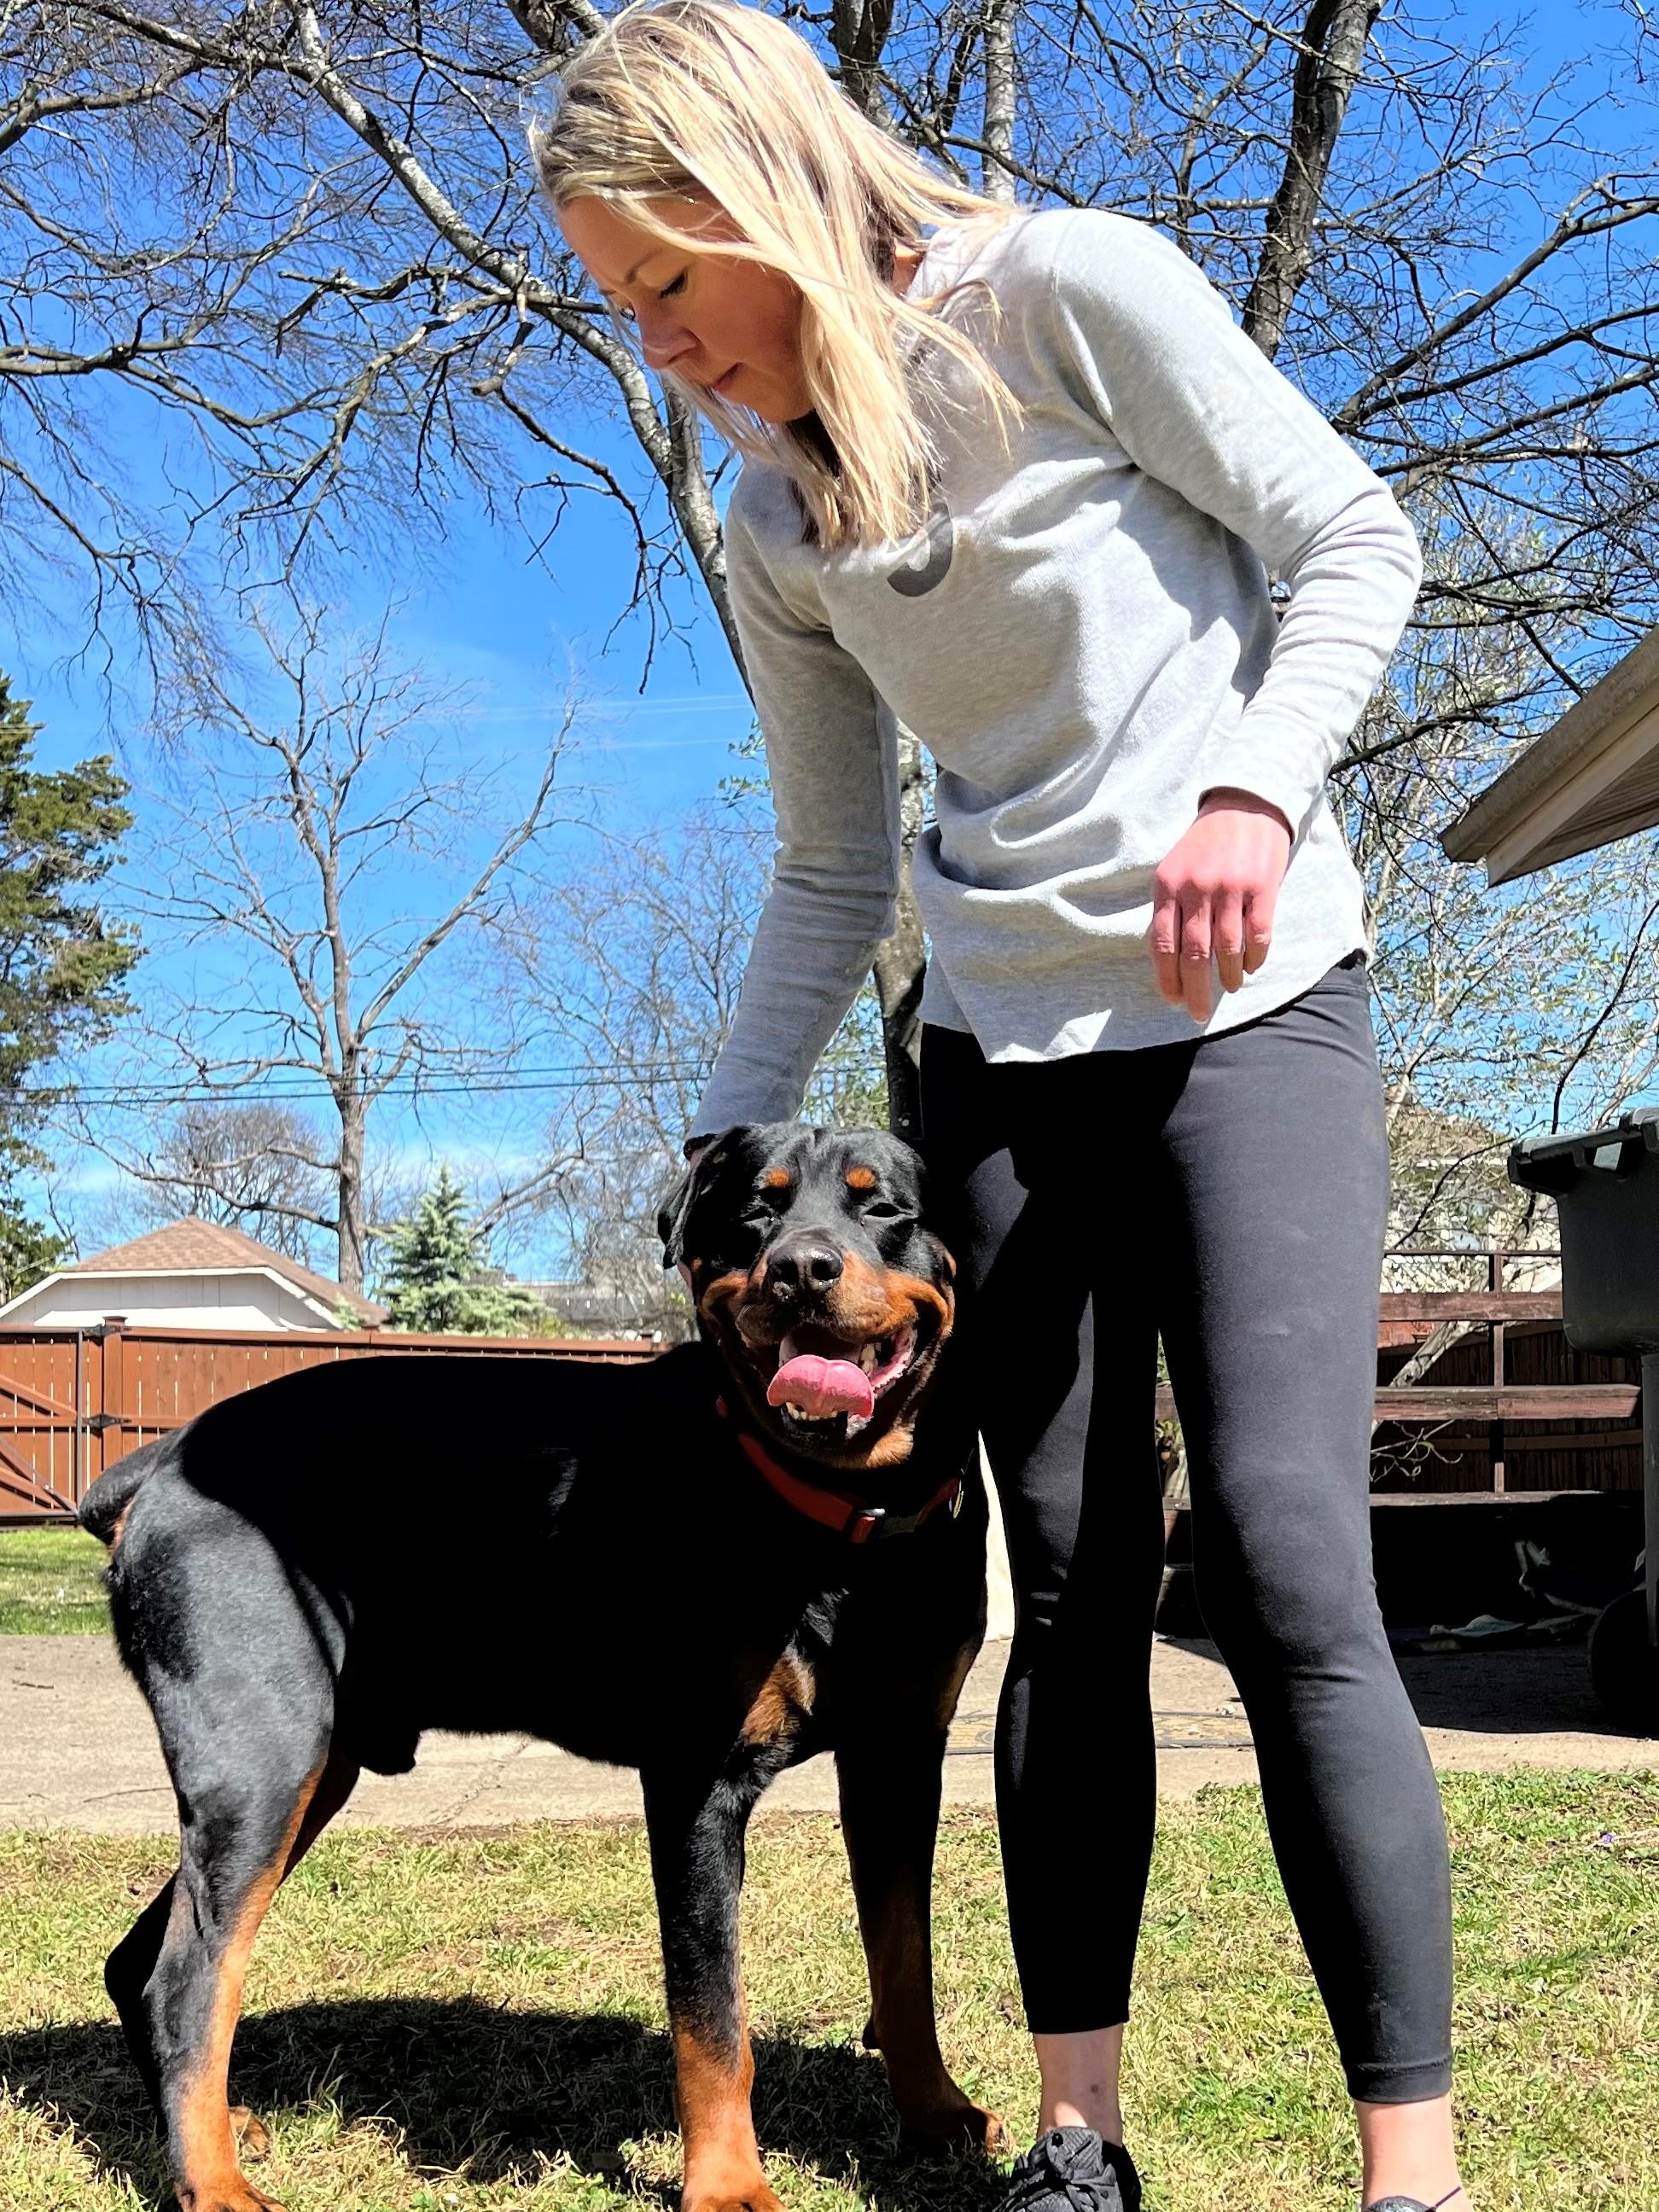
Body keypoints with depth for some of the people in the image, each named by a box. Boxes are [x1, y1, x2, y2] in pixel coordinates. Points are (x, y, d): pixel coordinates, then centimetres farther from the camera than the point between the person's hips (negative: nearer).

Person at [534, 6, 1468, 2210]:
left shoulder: (1071, 290, -5)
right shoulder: (778, 530, 10)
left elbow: (1357, 543, -5)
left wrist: (1258, 789, -23)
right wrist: (721, 1150, 12)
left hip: (1254, 1008, -5)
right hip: (1004, 1054, 5)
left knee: (1283, 1566, -15)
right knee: (1072, 1594, 4)